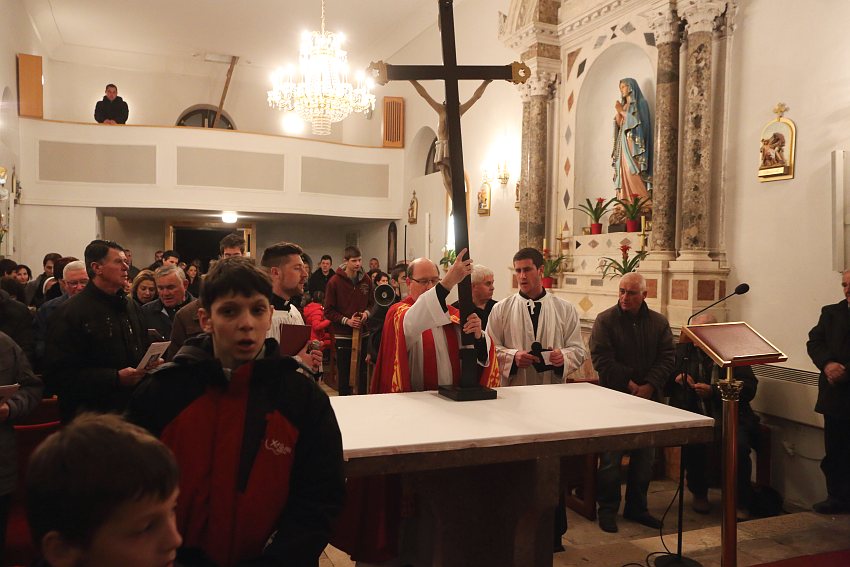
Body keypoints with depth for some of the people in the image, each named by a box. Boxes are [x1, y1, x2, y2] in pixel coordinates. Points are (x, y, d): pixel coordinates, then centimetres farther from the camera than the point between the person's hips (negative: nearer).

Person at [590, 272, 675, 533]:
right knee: (611, 458, 0)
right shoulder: (605, 320, -4)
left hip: (648, 398, 4)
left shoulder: (659, 322, 6)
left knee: (644, 457, 11)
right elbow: (602, 359, -11)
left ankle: (636, 507, 26)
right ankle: (607, 509, 14)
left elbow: (667, 357, 0)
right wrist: (629, 384, -16)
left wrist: (650, 386, -13)